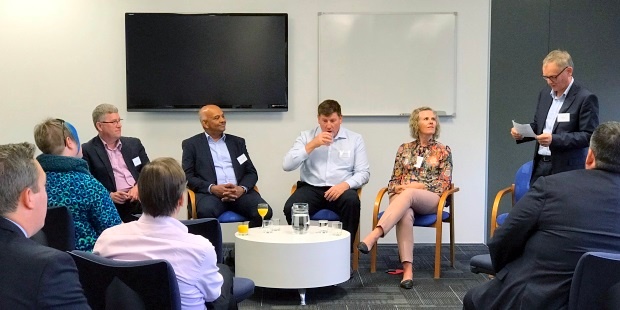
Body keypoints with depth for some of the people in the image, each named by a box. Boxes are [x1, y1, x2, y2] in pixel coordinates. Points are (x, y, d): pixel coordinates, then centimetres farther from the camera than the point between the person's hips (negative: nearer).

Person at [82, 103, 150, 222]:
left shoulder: (134, 143, 19)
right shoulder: (88, 151, 5)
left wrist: (139, 187, -5)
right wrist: (109, 195, -15)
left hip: (142, 198, 5)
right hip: (116, 204, -5)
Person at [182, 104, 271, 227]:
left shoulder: (237, 142, 22)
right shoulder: (191, 144, 13)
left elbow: (251, 172, 16)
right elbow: (187, 176, 3)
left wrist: (242, 188, -7)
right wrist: (212, 188, -14)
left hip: (239, 192, 3)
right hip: (210, 193, -3)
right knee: (205, 212, -37)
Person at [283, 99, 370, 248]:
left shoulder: (355, 139, 9)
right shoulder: (306, 136, 10)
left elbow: (363, 173, 5)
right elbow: (287, 165, -1)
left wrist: (346, 184, -15)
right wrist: (312, 145, -9)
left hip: (341, 189, 0)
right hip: (311, 188, 0)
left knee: (352, 202, -34)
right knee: (291, 208, -30)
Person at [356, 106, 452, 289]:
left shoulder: (443, 151, 10)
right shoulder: (404, 149, 16)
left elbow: (444, 185, 2)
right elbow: (394, 181, 15)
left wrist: (419, 186, -11)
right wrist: (398, 188, -9)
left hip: (430, 199, -2)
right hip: (402, 197, 2)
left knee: (408, 194, -38)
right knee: (405, 215, -37)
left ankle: (374, 235, -53)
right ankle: (407, 268, -46)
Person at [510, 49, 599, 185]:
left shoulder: (586, 98, -9)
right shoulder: (544, 94, 13)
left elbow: (589, 136, -14)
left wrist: (555, 139, -24)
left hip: (566, 170, -6)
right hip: (540, 166, 6)